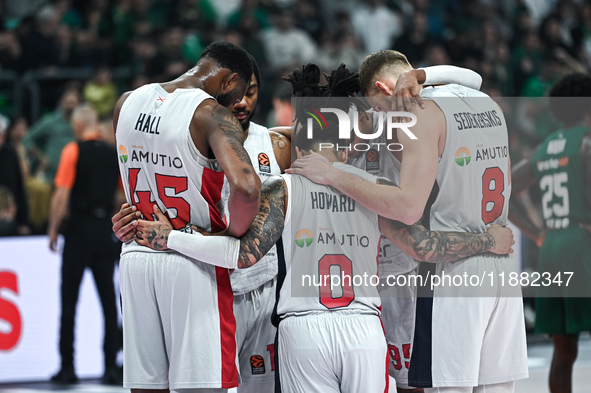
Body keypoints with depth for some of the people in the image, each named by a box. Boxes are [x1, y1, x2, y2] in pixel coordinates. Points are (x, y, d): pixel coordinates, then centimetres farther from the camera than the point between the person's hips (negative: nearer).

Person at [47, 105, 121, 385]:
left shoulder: (73, 151, -7)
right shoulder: (114, 154, 6)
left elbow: (62, 195, -12)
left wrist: (53, 230, -4)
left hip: (79, 228, -4)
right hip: (105, 230, 4)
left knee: (69, 301, 2)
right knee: (108, 301, 5)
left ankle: (67, 367, 1)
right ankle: (111, 366, 2)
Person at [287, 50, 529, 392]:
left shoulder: (421, 113, -10)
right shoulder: (488, 104, 15)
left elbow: (408, 207, -19)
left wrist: (333, 176, -13)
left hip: (454, 268, -8)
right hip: (503, 264, 8)